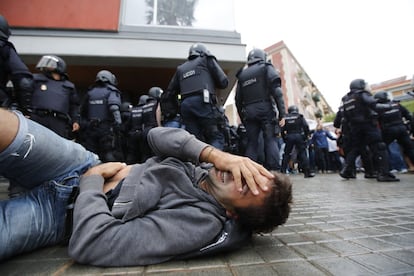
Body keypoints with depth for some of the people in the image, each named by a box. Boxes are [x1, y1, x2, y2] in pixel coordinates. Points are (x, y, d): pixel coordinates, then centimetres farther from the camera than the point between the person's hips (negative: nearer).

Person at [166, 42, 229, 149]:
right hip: (203, 102, -5)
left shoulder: (181, 68, 28)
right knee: (216, 137, -5)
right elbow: (223, 82, 10)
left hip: (185, 105, 5)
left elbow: (170, 92, 25)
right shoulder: (207, 59, 17)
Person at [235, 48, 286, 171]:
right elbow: (277, 91, -4)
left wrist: (243, 119, 23)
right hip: (265, 109, -3)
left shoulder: (242, 75, 22)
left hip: (249, 112, 3)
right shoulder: (267, 68, 11)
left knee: (251, 143, 6)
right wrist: (282, 114, -8)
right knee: (270, 140, -4)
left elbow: (238, 101, 18)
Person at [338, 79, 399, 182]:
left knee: (355, 148, 13)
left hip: (354, 127, 6)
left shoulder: (345, 99, 14)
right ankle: (383, 174, -9)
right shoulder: (362, 94, -4)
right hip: (368, 125, -6)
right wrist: (388, 106, 1)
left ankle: (346, 171, 8)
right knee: (379, 148, -3)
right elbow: (375, 106, -15)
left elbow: (345, 116, 12)